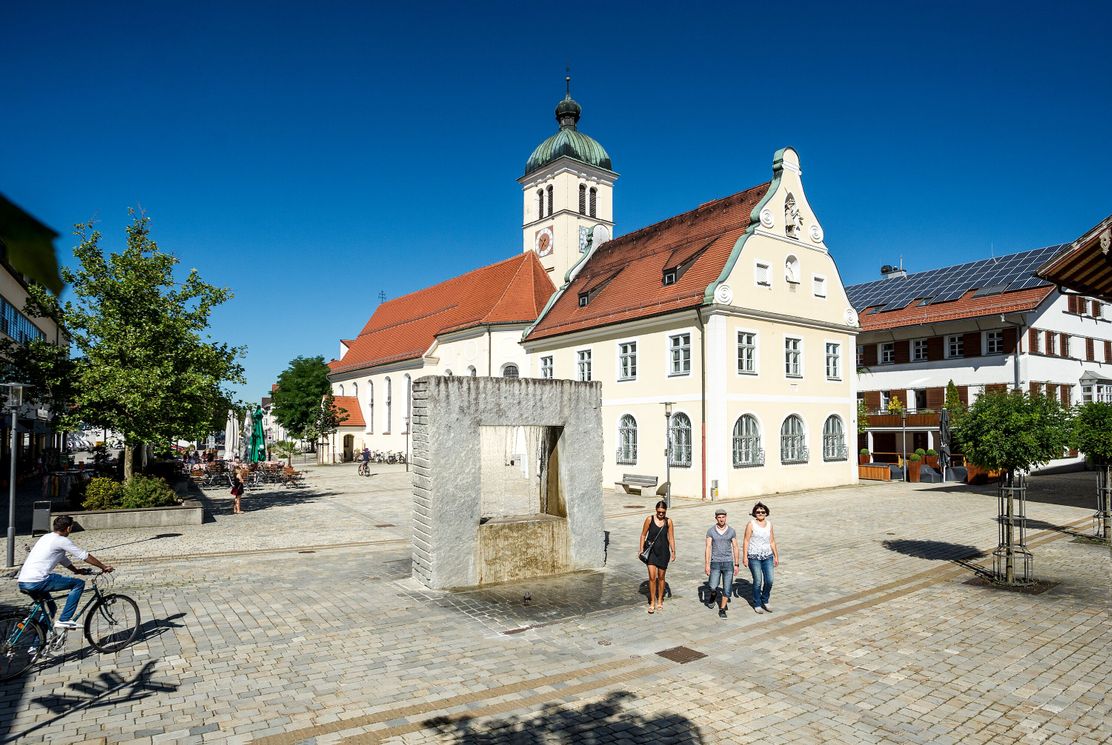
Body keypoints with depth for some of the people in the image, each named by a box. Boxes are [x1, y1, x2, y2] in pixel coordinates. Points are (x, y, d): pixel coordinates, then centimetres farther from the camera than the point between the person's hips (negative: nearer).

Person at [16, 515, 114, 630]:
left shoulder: (46, 537, 19)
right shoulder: (62, 541, -8)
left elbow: (63, 559, 31)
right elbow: (86, 556, -4)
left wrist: (77, 570, 39)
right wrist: (104, 567, 6)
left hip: (22, 583, 10)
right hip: (36, 582, -10)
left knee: (50, 607, 27)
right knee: (79, 583, -5)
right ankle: (63, 620, -6)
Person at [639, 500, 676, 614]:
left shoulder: (668, 522, -2)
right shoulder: (649, 519, -6)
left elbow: (671, 538, 3)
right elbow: (643, 535, 0)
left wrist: (673, 552, -2)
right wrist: (641, 550, -2)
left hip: (663, 551, 1)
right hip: (651, 550, -1)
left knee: (661, 577, 11)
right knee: (652, 577, -7)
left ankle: (660, 601, 28)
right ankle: (652, 602, 5)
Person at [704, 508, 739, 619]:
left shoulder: (732, 531, 1)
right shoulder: (711, 531, -3)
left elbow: (735, 548, 6)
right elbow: (708, 548, -5)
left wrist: (736, 564, 4)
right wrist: (707, 564, -11)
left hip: (728, 563, 1)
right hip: (715, 563, -1)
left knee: (727, 588, -1)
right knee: (713, 586, -10)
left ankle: (722, 610, 15)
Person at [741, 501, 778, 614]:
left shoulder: (769, 524, 6)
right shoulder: (751, 524, -7)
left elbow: (772, 541, 13)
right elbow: (746, 541, -6)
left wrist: (776, 556, 12)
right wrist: (744, 557, -10)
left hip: (767, 556, 4)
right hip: (754, 557, -4)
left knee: (769, 580, 0)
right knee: (758, 581, -1)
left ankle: (765, 601, 24)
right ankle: (757, 605, 17)